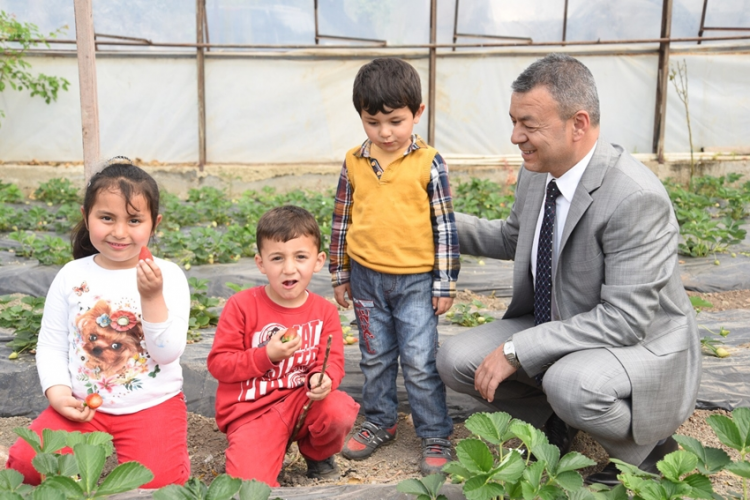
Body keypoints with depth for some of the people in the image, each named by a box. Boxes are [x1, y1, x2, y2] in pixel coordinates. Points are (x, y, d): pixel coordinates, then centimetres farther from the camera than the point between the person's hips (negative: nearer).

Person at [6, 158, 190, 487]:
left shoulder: (168, 276, -8)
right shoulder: (71, 275, 0)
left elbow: (168, 352, -15)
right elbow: (51, 344, 5)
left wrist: (153, 297, -28)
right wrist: (58, 392, -11)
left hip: (152, 405, -2)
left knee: (155, 483, -19)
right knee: (25, 464, -12)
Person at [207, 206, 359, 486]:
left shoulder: (324, 311, -1)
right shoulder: (241, 306, -9)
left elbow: (332, 361, -1)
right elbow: (218, 364, -8)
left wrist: (322, 379, -25)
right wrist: (267, 355, -20)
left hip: (303, 401, 2)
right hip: (251, 414, -2)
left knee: (340, 410, -29)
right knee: (251, 484, -23)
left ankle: (318, 454, 7)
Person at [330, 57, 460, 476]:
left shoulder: (429, 163, -8)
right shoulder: (354, 163, 2)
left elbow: (445, 225, -5)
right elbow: (341, 220, 10)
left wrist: (445, 283, -4)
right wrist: (340, 274, 12)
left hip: (416, 280, -4)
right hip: (367, 278, 4)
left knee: (420, 363, 0)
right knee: (375, 359, 17)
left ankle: (436, 436, 16)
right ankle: (380, 423, 34)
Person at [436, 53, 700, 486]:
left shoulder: (636, 198, -29)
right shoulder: (537, 174, -4)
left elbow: (623, 320, -30)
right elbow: (512, 238, 16)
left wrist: (517, 350, -29)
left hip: (640, 344, -7)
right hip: (553, 329, 7)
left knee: (570, 384, -37)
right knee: (457, 360, -9)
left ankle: (644, 448, -3)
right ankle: (554, 421, 15)